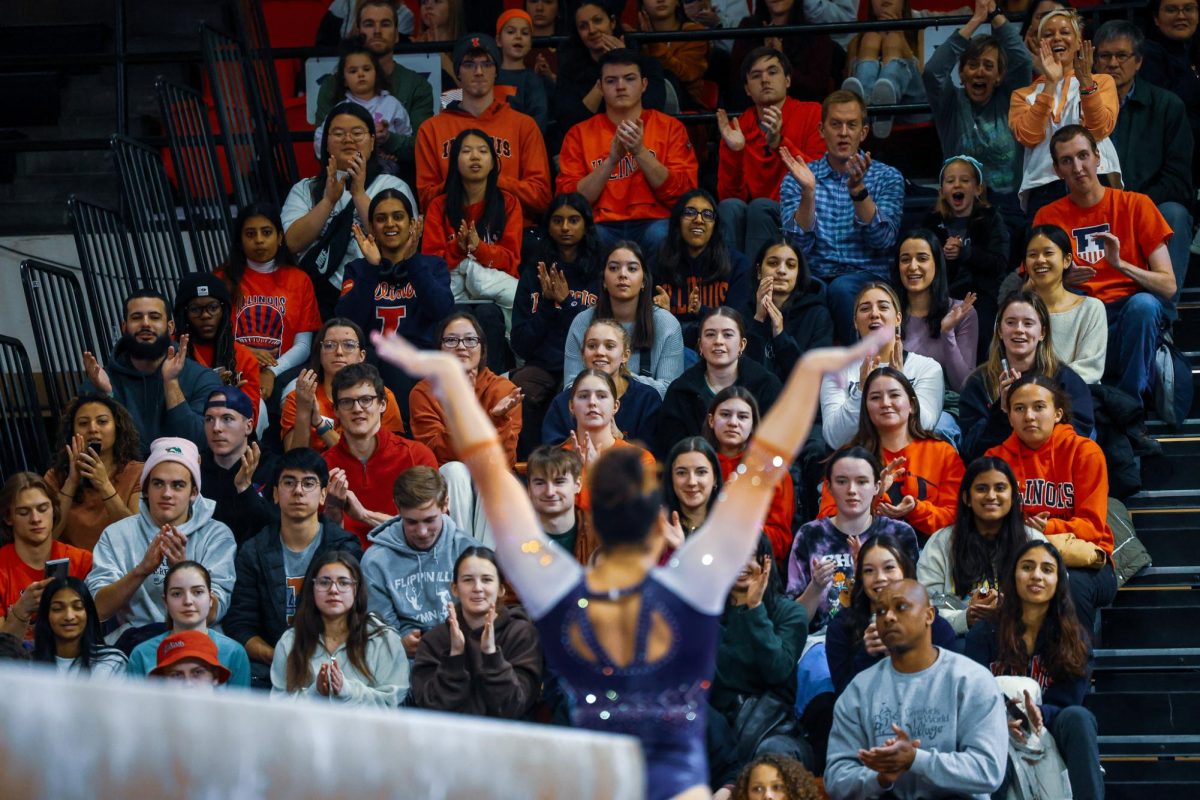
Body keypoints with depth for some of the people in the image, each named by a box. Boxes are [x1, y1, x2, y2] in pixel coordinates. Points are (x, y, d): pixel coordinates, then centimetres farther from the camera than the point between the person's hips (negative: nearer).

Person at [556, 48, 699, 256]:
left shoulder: (670, 127, 10)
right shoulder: (579, 134, 11)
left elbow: (683, 192, -1)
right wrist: (612, 159, -11)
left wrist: (640, 151, -12)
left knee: (663, 236, -36)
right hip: (602, 225, 0)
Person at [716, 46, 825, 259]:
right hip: (752, 221, 3)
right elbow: (729, 196, 3)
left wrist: (780, 143, -20)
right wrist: (734, 152, -12)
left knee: (760, 206, -31)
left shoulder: (813, 114, 2)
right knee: (730, 207, -29)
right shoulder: (736, 128, 10)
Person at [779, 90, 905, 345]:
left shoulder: (887, 178, 9)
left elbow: (883, 239, -7)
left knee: (842, 289, -36)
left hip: (866, 276, 0)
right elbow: (799, 246, -2)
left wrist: (858, 191, -20)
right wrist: (807, 192, -16)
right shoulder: (798, 178, 12)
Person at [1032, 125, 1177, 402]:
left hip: (1133, 316, -1)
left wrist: (1120, 264, -20)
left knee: (1143, 304, -35)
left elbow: (1168, 287, -3)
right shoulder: (1048, 217, 9)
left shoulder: (1136, 205, 2)